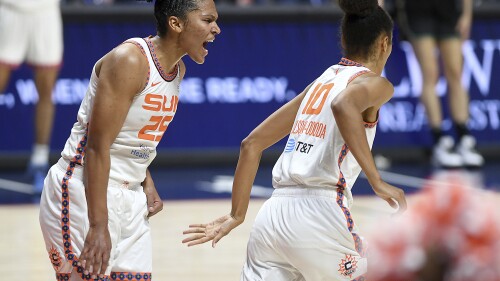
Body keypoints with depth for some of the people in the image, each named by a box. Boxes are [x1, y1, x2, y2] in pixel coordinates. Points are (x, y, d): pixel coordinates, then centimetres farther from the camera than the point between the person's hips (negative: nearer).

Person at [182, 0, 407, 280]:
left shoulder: (320, 82, 23)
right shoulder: (375, 83, 2)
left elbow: (252, 144, 21)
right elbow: (343, 105, -24)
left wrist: (237, 215, 23)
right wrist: (377, 181, -24)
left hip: (272, 214, 6)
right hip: (319, 214, -6)